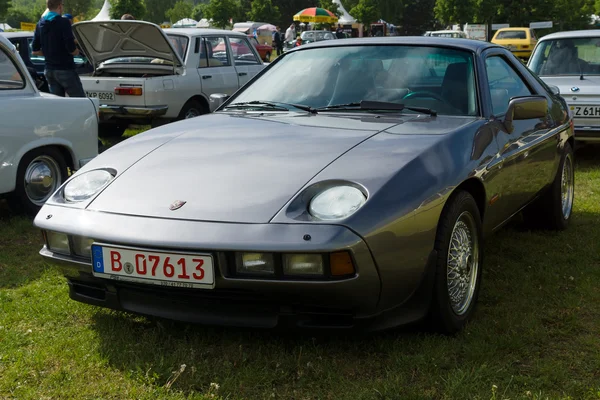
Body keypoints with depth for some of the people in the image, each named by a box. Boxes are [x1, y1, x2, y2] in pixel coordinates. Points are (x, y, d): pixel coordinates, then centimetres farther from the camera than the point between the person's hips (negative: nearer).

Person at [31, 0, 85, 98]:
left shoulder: (40, 24, 9)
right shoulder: (63, 22, -13)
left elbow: (35, 51, 11)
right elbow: (71, 49, -19)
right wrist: (77, 51, 2)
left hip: (49, 70, 7)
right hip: (65, 70, -7)